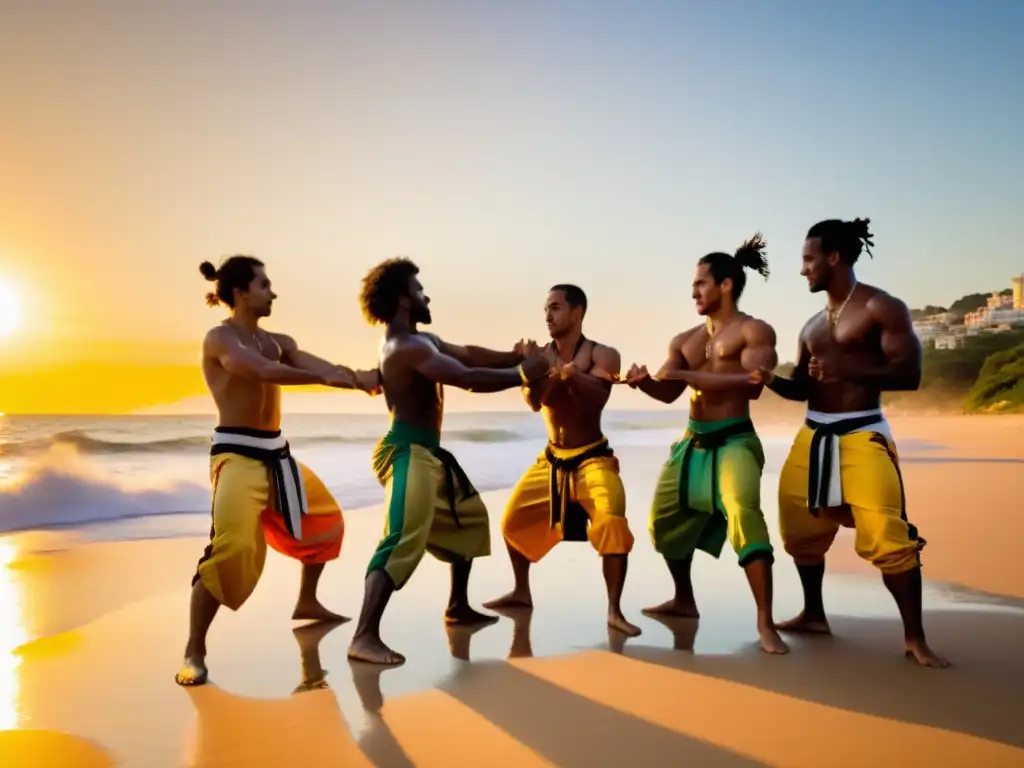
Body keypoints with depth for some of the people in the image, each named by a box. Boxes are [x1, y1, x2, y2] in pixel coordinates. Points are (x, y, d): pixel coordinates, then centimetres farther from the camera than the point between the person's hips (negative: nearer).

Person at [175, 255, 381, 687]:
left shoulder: (277, 342, 11)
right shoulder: (219, 338, -10)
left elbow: (325, 369, -3)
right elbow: (264, 371, -28)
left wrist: (359, 378, -22)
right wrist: (325, 378, -35)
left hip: (276, 454, 9)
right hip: (238, 454, -8)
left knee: (325, 519, 22)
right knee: (232, 547, -23)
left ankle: (307, 603, 42)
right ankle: (194, 652, -10)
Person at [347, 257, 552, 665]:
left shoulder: (423, 340, 17)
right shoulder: (407, 346, -18)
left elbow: (469, 354, 12)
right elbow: (467, 378, -25)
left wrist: (514, 356, -1)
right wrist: (521, 374, -16)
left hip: (428, 453, 11)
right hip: (407, 453, -11)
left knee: (469, 515, 24)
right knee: (404, 541, -21)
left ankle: (458, 607, 34)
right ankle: (365, 637, -23)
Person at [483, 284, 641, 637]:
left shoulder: (602, 355, -11)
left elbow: (597, 397, -29)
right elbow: (533, 401, -19)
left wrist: (572, 374, -48)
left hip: (592, 458, -5)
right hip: (552, 459, 5)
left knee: (613, 524, -24)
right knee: (513, 519, 11)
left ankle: (614, 611, -13)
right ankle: (521, 592, 32)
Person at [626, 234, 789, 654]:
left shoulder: (754, 331, -5)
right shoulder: (685, 340, 13)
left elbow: (752, 384, -20)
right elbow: (669, 392, 9)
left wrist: (686, 374, -23)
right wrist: (645, 382, -14)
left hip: (734, 441, -7)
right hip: (693, 441, 7)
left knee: (744, 512, -27)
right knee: (665, 519, 12)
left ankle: (765, 623, -20)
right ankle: (684, 599, 34)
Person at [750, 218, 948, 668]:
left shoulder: (881, 308, -5)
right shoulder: (812, 326, 16)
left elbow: (909, 374, -13)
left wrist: (848, 371, -23)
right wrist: (771, 380, -1)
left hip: (862, 435, -7)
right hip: (812, 436, 7)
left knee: (887, 538, -14)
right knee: (800, 527, 10)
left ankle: (915, 638, -2)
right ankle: (814, 614, 28)